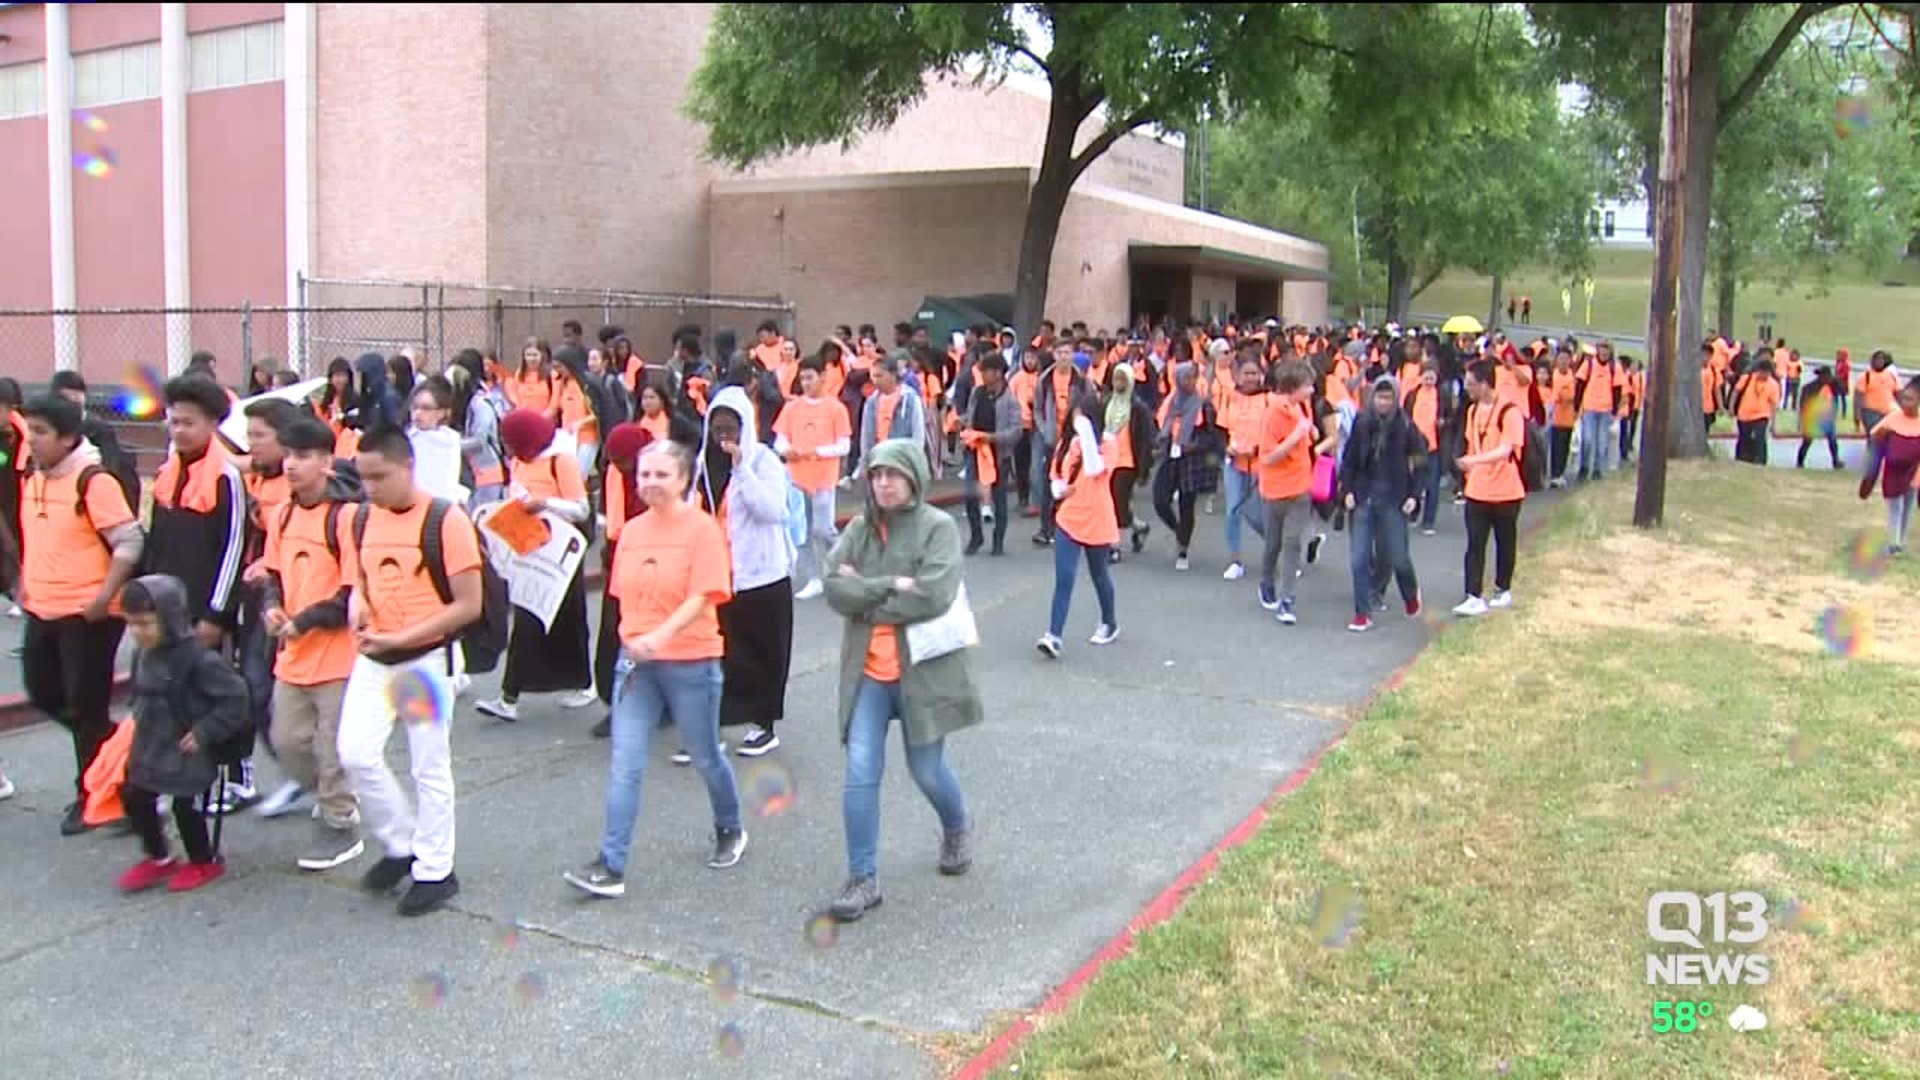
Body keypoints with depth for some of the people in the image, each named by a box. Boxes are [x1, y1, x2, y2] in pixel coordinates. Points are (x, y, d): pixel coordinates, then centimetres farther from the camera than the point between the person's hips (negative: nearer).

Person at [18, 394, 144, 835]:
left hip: (87, 614, -8)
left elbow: (130, 542, -17)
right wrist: (26, 583, 14)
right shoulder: (31, 481, 9)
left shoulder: (93, 481, -16)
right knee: (44, 694, 13)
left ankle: (90, 796, 16)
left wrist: (104, 596, -21)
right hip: (42, 611, 8)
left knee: (86, 707, 1)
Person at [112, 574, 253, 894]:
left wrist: (204, 732, -21)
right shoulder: (145, 655, 2)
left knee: (184, 805, 1)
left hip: (186, 750, -8)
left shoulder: (198, 659, -23)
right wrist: (139, 722, 9)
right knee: (135, 798, 13)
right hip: (150, 746, 8)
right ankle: (158, 859, 32)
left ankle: (204, 861, 24)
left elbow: (234, 697, -21)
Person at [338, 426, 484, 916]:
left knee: (430, 768, 4)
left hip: (427, 658, -5)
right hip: (374, 658, 5)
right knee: (355, 752, -5)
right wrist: (358, 604, -8)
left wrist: (402, 637, -20)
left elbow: (468, 605, -15)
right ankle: (400, 844, 18)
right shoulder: (360, 520, 4)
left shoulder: (446, 520, -14)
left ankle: (434, 870, 19)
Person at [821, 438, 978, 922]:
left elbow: (934, 595, -21)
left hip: (923, 668, -3)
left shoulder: (938, 527, -9)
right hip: (867, 672, 3)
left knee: (927, 770, 12)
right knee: (861, 773, -3)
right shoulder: (858, 528, 5)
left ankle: (958, 827, 44)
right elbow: (835, 589, -7)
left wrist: (865, 598, -13)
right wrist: (890, 584, -19)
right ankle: (863, 879, 8)